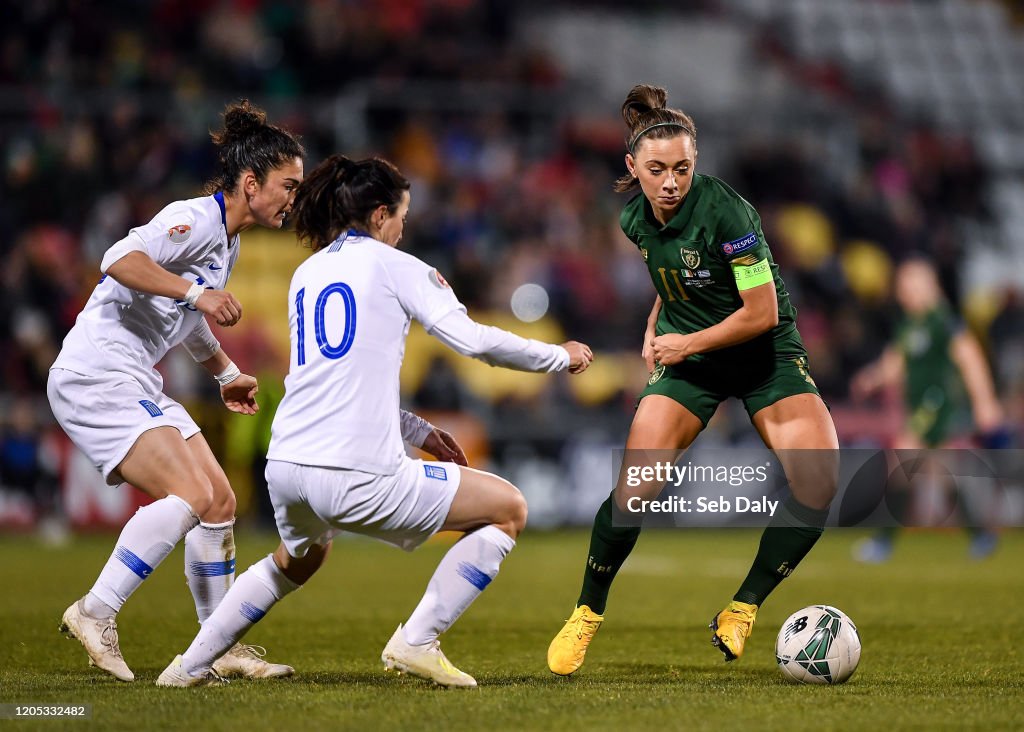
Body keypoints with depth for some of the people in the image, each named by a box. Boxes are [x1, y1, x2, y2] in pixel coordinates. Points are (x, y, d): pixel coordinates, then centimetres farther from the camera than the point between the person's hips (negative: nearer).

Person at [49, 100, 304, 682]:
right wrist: (196, 293, -39)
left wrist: (226, 373, 40)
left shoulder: (228, 243, 17)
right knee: (190, 494, -21)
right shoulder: (197, 219, -14)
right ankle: (96, 614, -15)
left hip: (136, 384, 10)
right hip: (96, 376, -10)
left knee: (220, 501, 6)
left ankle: (221, 649, 14)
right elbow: (121, 260, -31)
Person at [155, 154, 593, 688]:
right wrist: (559, 357, 11)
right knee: (508, 509, 5)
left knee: (297, 559, 39)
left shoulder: (306, 274, 22)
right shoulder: (392, 265, 4)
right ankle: (416, 642, 0)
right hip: (357, 474, -7)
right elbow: (471, 339, -3)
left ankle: (191, 665, 36)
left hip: (286, 467, 7)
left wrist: (419, 432, 32)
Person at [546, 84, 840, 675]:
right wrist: (655, 330, 9)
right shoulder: (636, 218, -5)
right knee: (634, 491, -16)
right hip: (686, 354, 3)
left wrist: (687, 342, -14)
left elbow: (762, 313, -21)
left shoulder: (725, 212, -24)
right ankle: (588, 614, 7)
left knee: (819, 484, -22)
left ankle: (742, 611, -4)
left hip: (765, 353, -3)